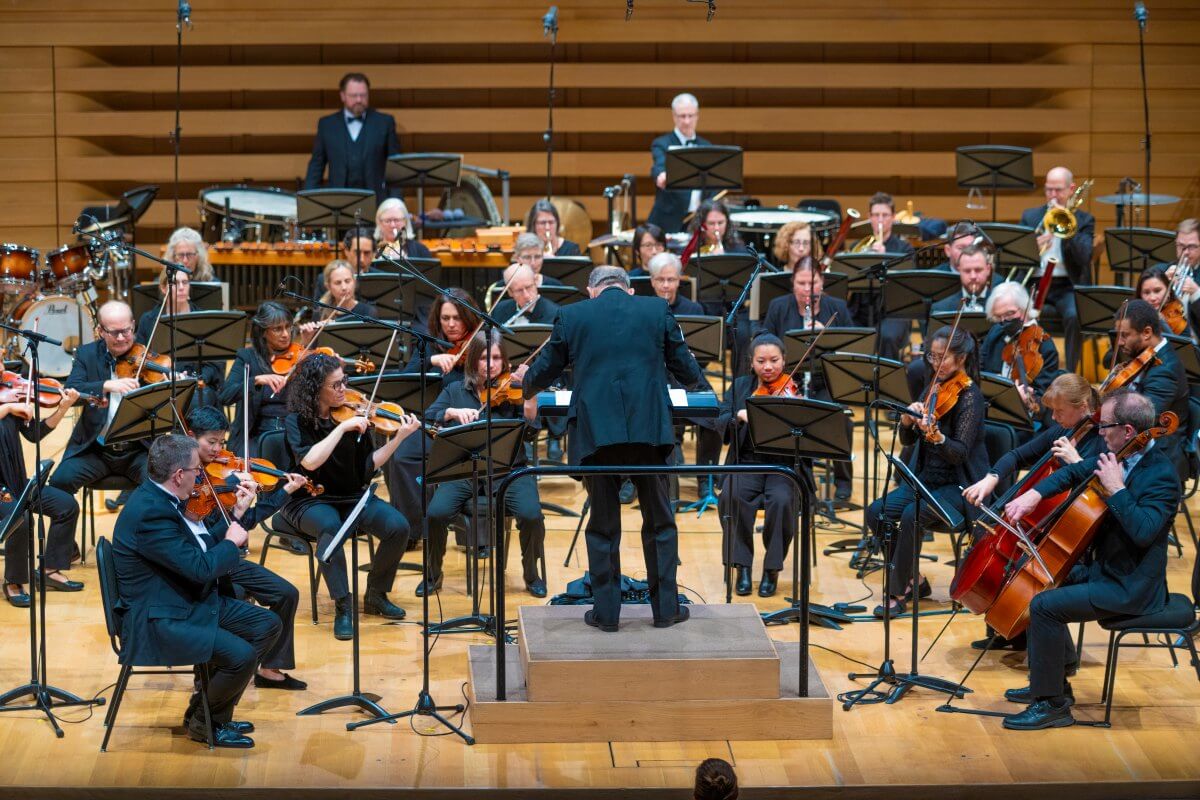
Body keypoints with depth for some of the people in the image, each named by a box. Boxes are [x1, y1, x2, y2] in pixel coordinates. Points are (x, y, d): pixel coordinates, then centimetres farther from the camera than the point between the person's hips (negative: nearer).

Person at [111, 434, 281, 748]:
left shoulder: (160, 499, 8)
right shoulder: (149, 512, -25)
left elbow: (201, 548, 19)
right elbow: (200, 567, -27)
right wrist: (231, 543, -9)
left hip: (194, 602, 11)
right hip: (159, 622, -11)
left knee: (267, 625, 9)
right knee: (241, 655, -25)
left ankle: (218, 713, 17)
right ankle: (202, 722, 3)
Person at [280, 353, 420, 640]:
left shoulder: (352, 414, 1)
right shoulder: (297, 422, -10)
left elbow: (369, 466, -1)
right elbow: (310, 461, -28)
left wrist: (399, 438, -11)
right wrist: (342, 428, -28)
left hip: (351, 496, 4)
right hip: (310, 501, -4)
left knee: (398, 527, -20)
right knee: (330, 527, -38)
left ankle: (376, 595, 3)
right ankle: (343, 607, -28)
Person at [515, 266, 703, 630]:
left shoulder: (571, 316, 6)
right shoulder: (658, 310, 7)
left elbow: (543, 372, 14)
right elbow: (687, 372, 10)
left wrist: (525, 379, 38)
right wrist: (692, 379, 35)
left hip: (596, 434, 0)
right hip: (648, 430, 0)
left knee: (603, 525, 10)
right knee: (659, 521, 12)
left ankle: (606, 611, 12)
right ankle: (666, 608, 16)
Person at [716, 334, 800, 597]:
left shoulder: (795, 389, 1)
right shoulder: (740, 387, 11)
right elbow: (721, 424, 0)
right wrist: (740, 415, -21)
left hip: (785, 465, -2)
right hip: (746, 462, 2)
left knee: (781, 500, -33)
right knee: (731, 497, -30)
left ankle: (772, 568, -15)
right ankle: (742, 566, -16)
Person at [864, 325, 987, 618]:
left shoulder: (969, 396, -14)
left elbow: (960, 453, -22)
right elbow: (907, 440, 5)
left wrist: (937, 437, -42)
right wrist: (908, 420, -18)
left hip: (958, 486, -7)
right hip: (926, 478, 7)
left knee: (911, 515, -31)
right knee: (876, 512, -12)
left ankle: (898, 592, -16)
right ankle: (911, 578, 3)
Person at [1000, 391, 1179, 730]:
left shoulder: (1160, 475, -22)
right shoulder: (1121, 456, 4)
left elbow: (1143, 531, -34)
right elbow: (1075, 472, 15)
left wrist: (1115, 489, -29)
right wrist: (1035, 493, -1)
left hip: (1130, 588, -10)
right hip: (1104, 569, 10)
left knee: (1045, 605, -21)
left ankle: (1052, 703, -11)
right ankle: (1052, 682, 25)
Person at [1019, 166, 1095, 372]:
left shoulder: (1084, 220, 8)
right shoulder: (1029, 216, 14)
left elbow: (1084, 257, -7)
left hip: (1068, 286, -2)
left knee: (1074, 316, -34)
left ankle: (1069, 373, -22)